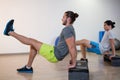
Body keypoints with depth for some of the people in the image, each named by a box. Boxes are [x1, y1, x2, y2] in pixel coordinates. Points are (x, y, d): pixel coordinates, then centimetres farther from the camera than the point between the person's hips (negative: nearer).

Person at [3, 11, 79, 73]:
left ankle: (10, 32, 15)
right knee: (33, 44, 19)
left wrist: (73, 64, -20)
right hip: (56, 52, 10)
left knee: (32, 41, -3)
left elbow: (72, 48, -26)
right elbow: (73, 47, 17)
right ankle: (28, 67, 29)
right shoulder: (71, 29, 12)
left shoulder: (67, 30, -21)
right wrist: (73, 60, 21)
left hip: (55, 55, -10)